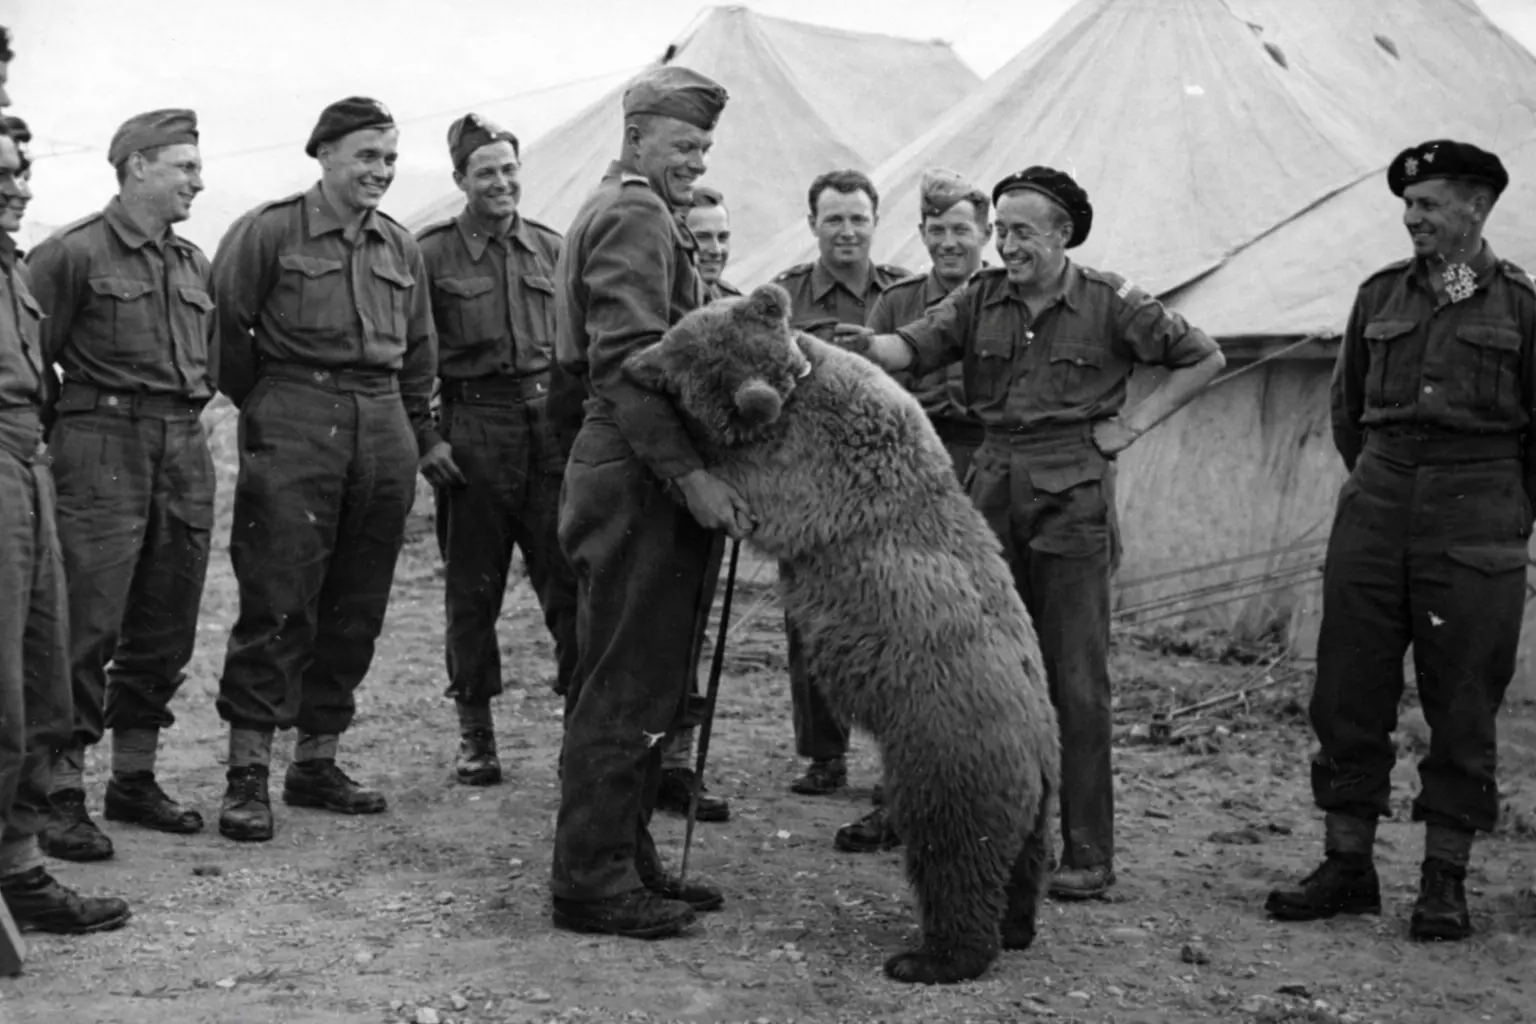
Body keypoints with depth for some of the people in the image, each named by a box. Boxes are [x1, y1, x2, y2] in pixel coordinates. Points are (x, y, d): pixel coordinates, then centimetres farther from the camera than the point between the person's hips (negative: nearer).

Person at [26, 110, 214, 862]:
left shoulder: (193, 263, 16)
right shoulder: (74, 253, -5)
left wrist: (189, 416, 14)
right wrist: (70, 431, -7)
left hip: (184, 453, 7)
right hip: (102, 456, -7)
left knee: (165, 629, 10)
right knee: (87, 629, -8)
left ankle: (135, 778, 21)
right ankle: (61, 794, -3)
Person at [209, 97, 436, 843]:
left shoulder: (402, 249, 15)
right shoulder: (270, 231, -2)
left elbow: (419, 353, 21)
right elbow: (222, 326, -2)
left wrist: (418, 436, 16)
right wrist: (262, 404, 3)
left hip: (382, 430, 6)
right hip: (293, 427, -6)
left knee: (356, 607, 7)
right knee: (277, 603, -9)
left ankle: (315, 761, 18)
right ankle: (247, 773, -3)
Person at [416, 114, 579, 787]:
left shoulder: (550, 249, 11)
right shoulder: (431, 252, 1)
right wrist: (423, 439, -6)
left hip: (551, 424, 2)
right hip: (473, 431, -2)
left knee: (570, 578, -2)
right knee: (473, 589, 5)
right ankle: (475, 733, 15)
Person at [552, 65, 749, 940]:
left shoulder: (626, 213, 23)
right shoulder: (636, 218, -10)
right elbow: (626, 364, -20)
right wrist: (690, 475, -24)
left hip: (644, 477, 11)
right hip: (638, 479, -11)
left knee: (649, 681, 15)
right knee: (627, 687, -6)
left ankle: (626, 858, 23)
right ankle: (591, 880, 1)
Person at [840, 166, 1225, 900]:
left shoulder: (1109, 303, 0)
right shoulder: (982, 298, 9)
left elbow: (1203, 359, 8)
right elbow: (918, 346, -6)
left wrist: (1132, 424, 0)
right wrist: (872, 346, -27)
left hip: (1073, 491, -4)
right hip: (994, 487, 4)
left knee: (1075, 679, -3)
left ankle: (1088, 852, 4)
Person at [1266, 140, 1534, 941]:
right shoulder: (1381, 294, 10)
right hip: (1377, 507, 3)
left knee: (1463, 706, 1)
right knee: (1349, 692, 3)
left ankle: (1445, 882, 11)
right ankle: (1348, 868, 13)